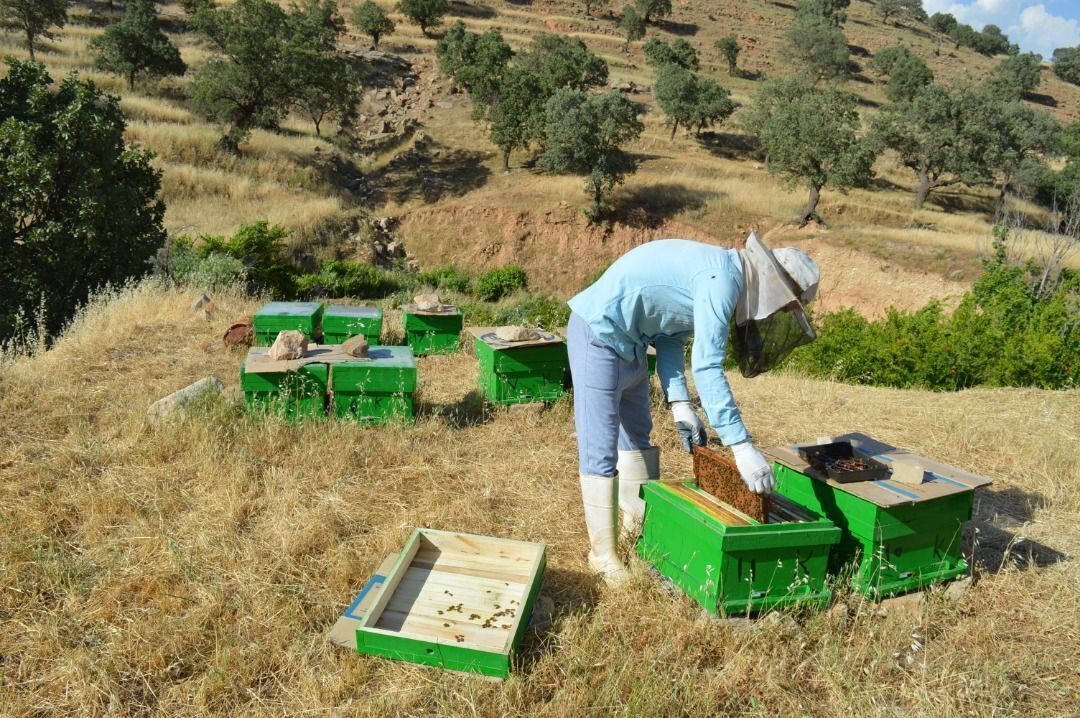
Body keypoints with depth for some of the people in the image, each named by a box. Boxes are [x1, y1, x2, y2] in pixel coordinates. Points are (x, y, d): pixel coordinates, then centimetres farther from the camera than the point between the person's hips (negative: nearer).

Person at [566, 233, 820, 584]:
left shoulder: (718, 274, 8)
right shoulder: (722, 278, -22)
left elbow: (670, 338, 10)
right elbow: (707, 369, -29)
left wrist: (680, 404, 1)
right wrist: (742, 447, -29)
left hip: (628, 341, 11)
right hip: (599, 334, -11)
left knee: (637, 435, 20)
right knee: (600, 450, -4)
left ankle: (638, 526, 36)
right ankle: (603, 555, 8)